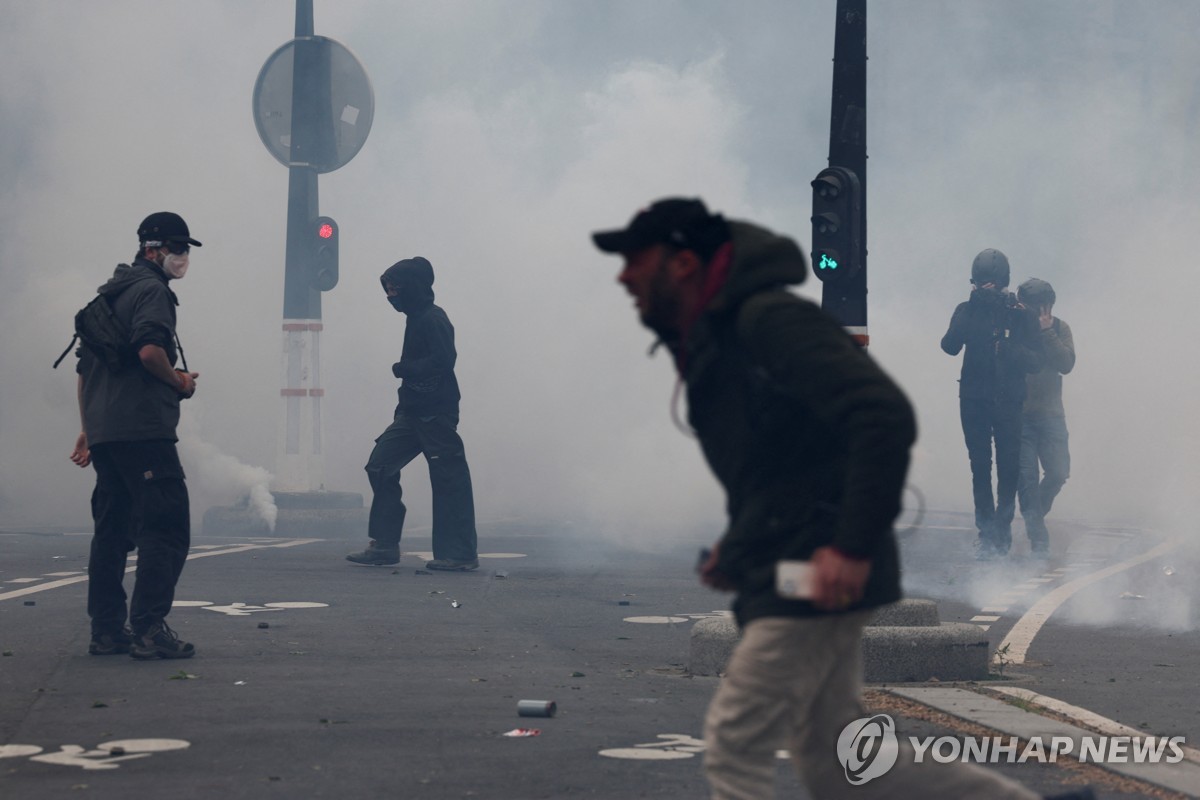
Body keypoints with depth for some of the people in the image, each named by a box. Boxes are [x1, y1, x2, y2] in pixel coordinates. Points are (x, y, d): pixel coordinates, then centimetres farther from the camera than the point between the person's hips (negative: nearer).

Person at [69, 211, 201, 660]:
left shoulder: (109, 296, 24)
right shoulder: (151, 289, -5)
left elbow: (84, 368, 25)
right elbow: (149, 350, -22)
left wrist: (88, 429, 26)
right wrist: (180, 382, -5)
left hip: (104, 433, 10)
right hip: (142, 430, -10)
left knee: (112, 530, 13)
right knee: (166, 527, -9)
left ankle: (106, 631, 14)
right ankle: (149, 630, -16)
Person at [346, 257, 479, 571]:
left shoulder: (433, 319, -13)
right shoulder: (416, 318, 16)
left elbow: (443, 360, -23)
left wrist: (403, 369, -13)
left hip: (436, 415, -10)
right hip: (413, 413, 10)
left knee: (448, 480, -6)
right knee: (380, 466, 6)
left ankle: (461, 554, -2)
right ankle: (384, 545, 10)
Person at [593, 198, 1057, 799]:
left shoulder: (769, 320, -15)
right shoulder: (706, 343, 15)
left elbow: (885, 416, -24)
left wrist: (854, 546, -27)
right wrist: (739, 547, 13)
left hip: (820, 578, -10)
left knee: (733, 747, -8)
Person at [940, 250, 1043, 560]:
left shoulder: (1020, 315, 1)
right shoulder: (967, 310, 6)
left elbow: (1035, 361, -5)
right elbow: (950, 345, -10)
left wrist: (1010, 348, -23)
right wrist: (969, 317, -22)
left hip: (1008, 403, -1)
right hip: (974, 401, 1)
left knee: (1008, 468, -1)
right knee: (980, 467, -1)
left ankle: (1002, 530, 8)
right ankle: (987, 534, 1)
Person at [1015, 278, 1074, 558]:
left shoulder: (1059, 328, 4)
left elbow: (1067, 364, -10)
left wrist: (1046, 331, -15)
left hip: (1050, 414, 2)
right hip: (1018, 413, -2)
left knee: (1058, 472, -4)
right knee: (1027, 476, -7)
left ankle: (1035, 513, 25)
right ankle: (1038, 537, -1)